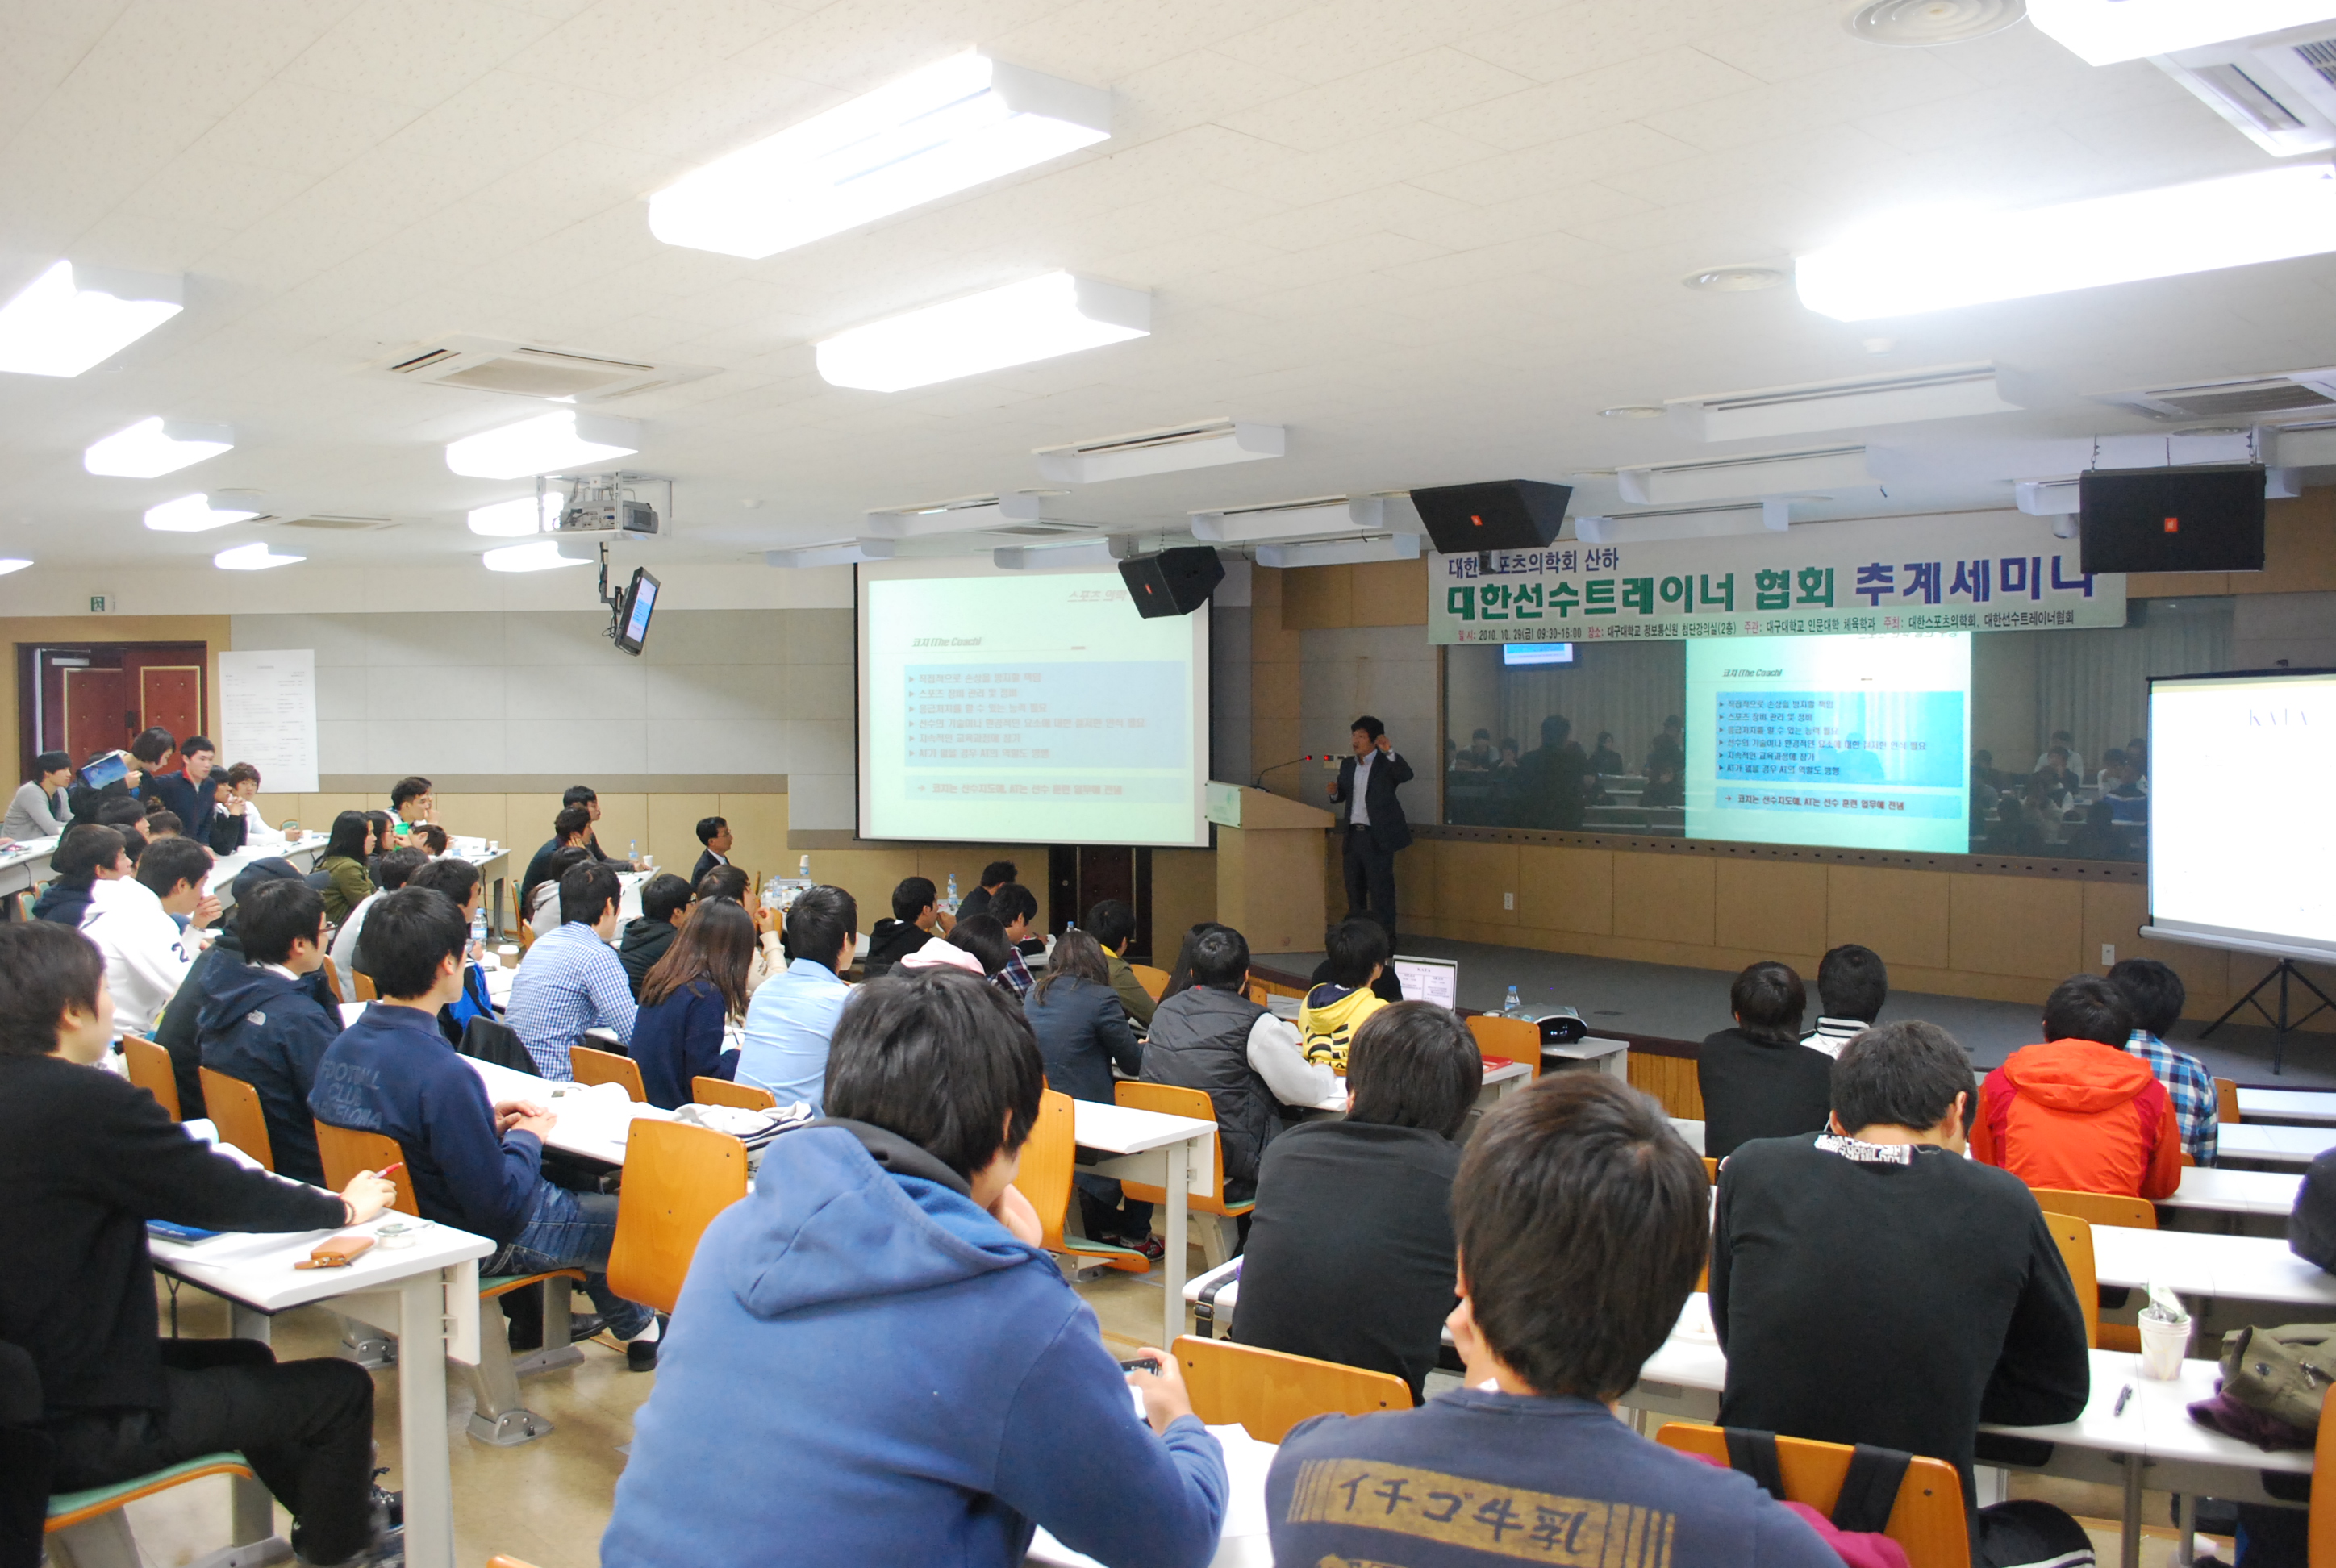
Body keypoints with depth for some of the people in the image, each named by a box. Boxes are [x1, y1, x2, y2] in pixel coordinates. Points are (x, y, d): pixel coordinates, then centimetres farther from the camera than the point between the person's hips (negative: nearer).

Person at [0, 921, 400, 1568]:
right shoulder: (90, 1103, -25)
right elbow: (223, 1197, -16)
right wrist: (342, 1207, 1)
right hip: (76, 1429, -10)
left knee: (245, 1359, 29)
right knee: (342, 1388, 2)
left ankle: (326, 1513, 44)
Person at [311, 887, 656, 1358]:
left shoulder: (340, 1048, -7)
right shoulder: (443, 1075, -34)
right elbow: (498, 1204, -27)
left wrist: (488, 1123, 5)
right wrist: (526, 1138, -10)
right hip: (478, 1242, -9)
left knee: (573, 1188, 29)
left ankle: (634, 1324, 44)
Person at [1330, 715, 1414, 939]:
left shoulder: (1386, 764, -7)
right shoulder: (1348, 765, 13)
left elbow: (1406, 775, -25)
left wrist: (1390, 752, -37)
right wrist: (1335, 792, -3)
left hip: (1377, 837, -7)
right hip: (1353, 835, 7)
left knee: (1380, 891, -4)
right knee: (1354, 889, 15)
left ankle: (1385, 940, 2)